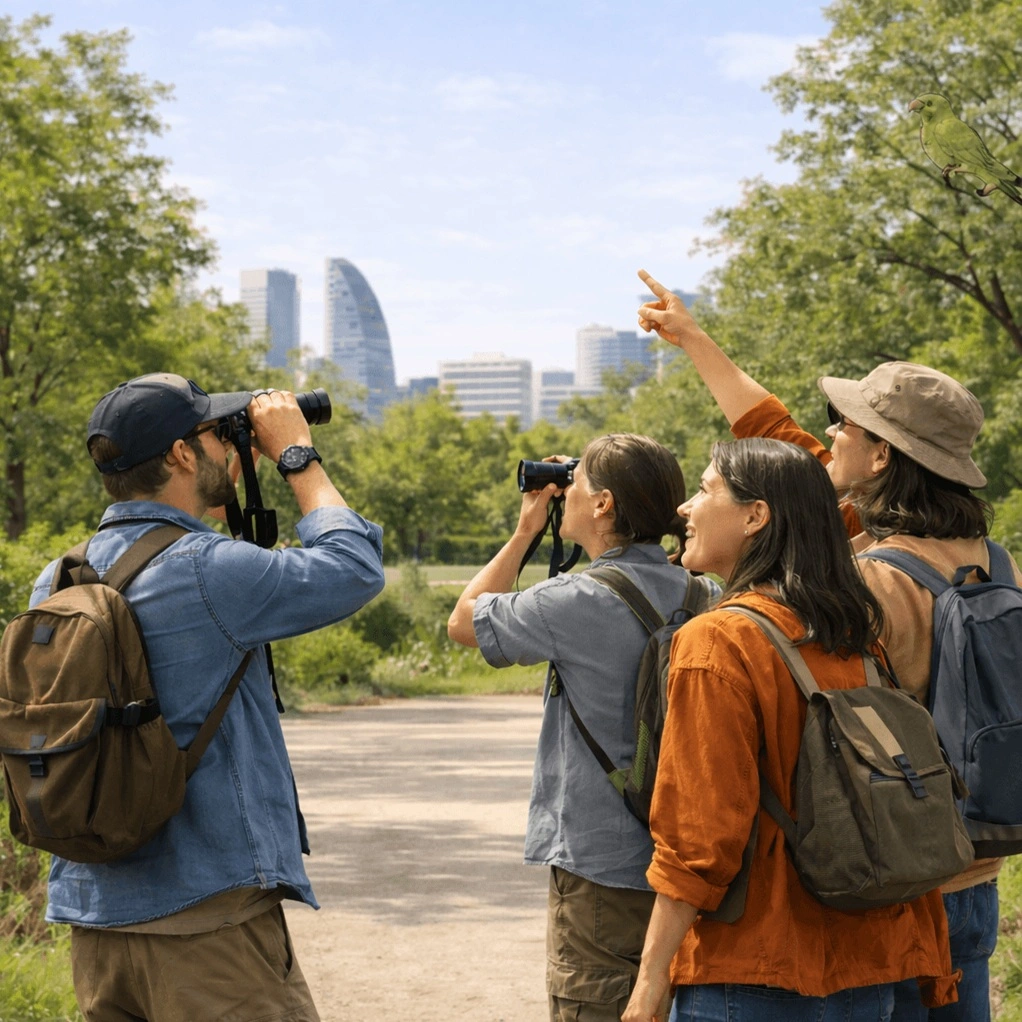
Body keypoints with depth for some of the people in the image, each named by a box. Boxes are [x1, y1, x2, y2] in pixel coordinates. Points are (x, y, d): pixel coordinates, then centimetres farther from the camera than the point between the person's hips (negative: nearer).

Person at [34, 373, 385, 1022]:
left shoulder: (57, 581, 5)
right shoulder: (206, 572, -18)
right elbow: (354, 569, -8)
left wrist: (229, 490, 19)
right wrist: (297, 455, 3)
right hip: (207, 913, -8)